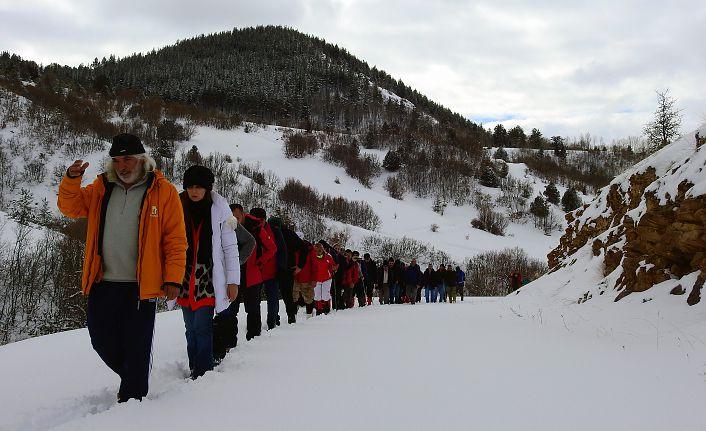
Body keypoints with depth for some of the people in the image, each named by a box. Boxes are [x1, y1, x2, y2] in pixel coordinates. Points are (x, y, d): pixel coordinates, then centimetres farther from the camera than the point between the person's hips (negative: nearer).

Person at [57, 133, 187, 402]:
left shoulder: (163, 191, -4)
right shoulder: (102, 188, 10)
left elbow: (176, 240, -6)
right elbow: (71, 207, 12)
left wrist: (173, 278, -12)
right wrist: (71, 180, -6)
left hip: (141, 286, -5)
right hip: (103, 283, 5)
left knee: (136, 347, 1)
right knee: (102, 341, 12)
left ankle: (132, 399, 17)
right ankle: (131, 379, 37)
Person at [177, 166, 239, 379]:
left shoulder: (219, 208, -3)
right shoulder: (179, 207, 3)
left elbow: (230, 246, 0)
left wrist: (233, 280, -3)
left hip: (209, 276, -3)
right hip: (185, 276, 3)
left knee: (202, 327, -10)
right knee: (191, 328, 8)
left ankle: (203, 374, -4)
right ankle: (194, 371, 17)